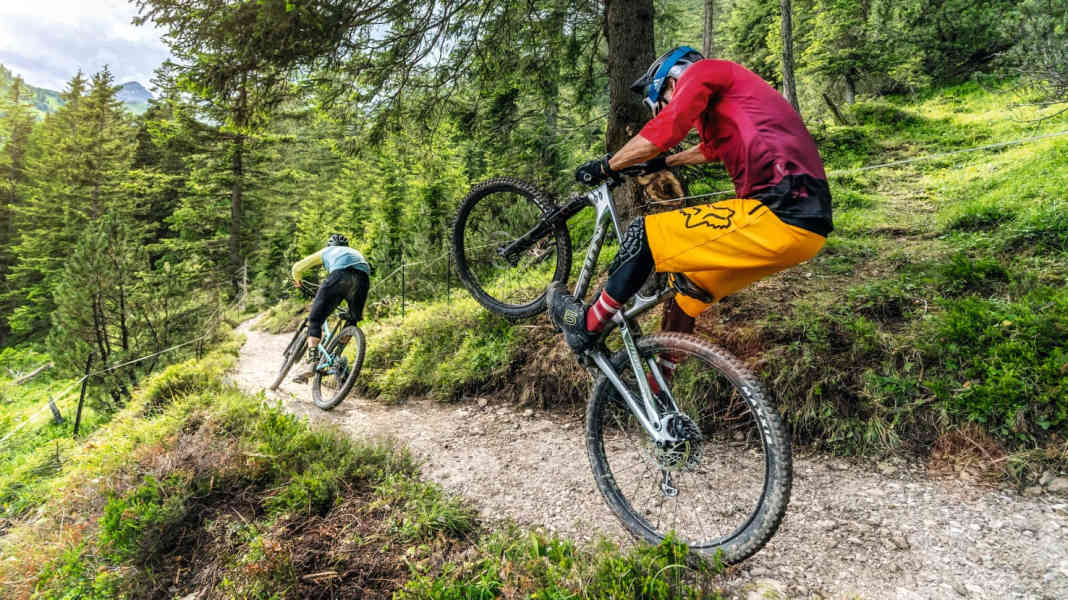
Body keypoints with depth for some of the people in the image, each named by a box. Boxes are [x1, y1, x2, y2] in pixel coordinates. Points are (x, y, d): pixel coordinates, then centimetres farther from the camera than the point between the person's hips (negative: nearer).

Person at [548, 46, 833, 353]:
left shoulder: (702, 70, 3)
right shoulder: (735, 93, 31)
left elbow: (660, 135, -11)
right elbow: (711, 150, 49)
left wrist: (605, 167, 4)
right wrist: (664, 163, 60)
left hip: (777, 218, -10)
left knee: (644, 234, -2)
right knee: (687, 285, 20)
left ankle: (586, 326, 12)